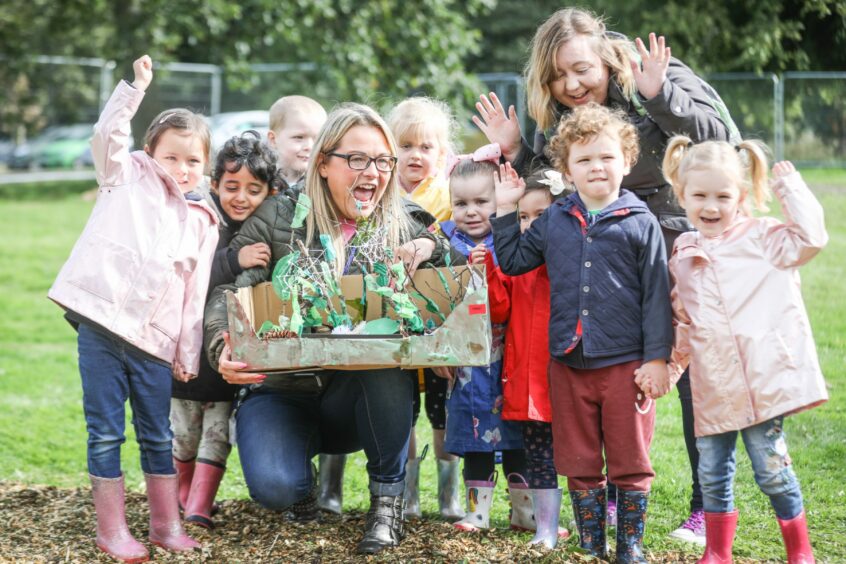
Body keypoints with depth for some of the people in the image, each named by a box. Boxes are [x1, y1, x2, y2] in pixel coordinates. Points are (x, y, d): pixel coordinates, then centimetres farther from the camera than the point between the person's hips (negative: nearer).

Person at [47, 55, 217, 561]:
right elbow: (108, 135, -10)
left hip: (155, 339, 3)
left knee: (158, 435, 9)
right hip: (101, 321, -2)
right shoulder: (129, 179, 8)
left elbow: (194, 296, 11)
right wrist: (135, 88, -15)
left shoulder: (203, 223, 12)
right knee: (105, 433, 1)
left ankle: (167, 523, 21)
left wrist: (188, 355, 9)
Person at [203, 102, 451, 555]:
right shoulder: (278, 217, -5)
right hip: (281, 391, -2)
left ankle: (388, 495, -14)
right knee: (275, 487, -31)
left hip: (360, 395, 2)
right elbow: (228, 292, -12)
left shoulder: (404, 225, 2)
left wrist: (432, 247, -19)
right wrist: (223, 348, -33)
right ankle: (303, 479, 11)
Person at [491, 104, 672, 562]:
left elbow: (657, 294, -4)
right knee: (579, 464, 10)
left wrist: (656, 357, -8)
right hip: (568, 363, 3)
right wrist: (504, 210, 9)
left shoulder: (640, 223, -4)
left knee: (629, 462, 5)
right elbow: (512, 262, 16)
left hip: (625, 363, -3)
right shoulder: (552, 222, 7)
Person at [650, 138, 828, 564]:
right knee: (712, 473, 9)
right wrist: (673, 362, 20)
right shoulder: (683, 257, 13)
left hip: (762, 381, -5)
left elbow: (810, 236, -18)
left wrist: (788, 187, -10)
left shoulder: (762, 239, -1)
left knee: (771, 469, 0)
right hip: (712, 389, 5)